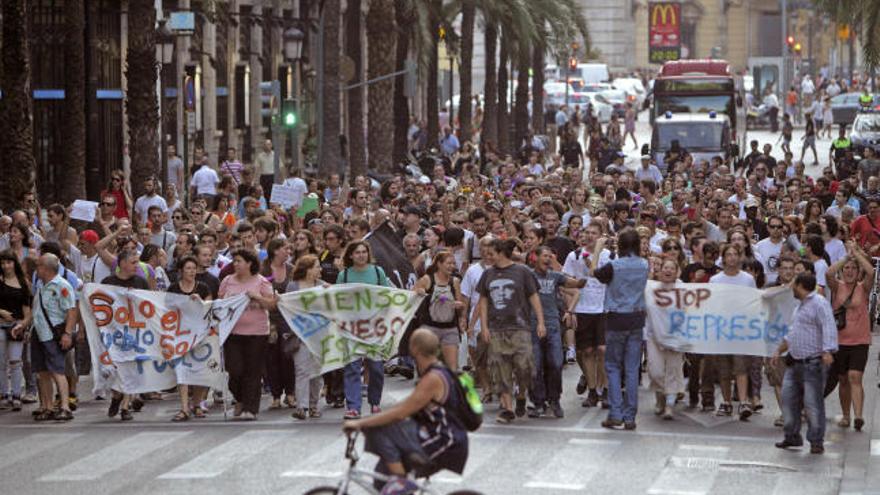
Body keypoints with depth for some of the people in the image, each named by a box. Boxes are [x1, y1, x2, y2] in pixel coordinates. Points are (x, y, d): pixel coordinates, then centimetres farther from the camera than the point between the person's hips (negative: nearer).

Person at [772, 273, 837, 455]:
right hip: (794, 363, 9)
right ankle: (792, 436, 19)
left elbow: (829, 329, -23)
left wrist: (827, 352, -34)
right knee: (789, 398, 8)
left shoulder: (819, 303, -11)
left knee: (813, 403, -6)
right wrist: (779, 351, 35)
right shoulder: (800, 306, 20)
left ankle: (816, 441, 0)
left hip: (813, 363, -9)